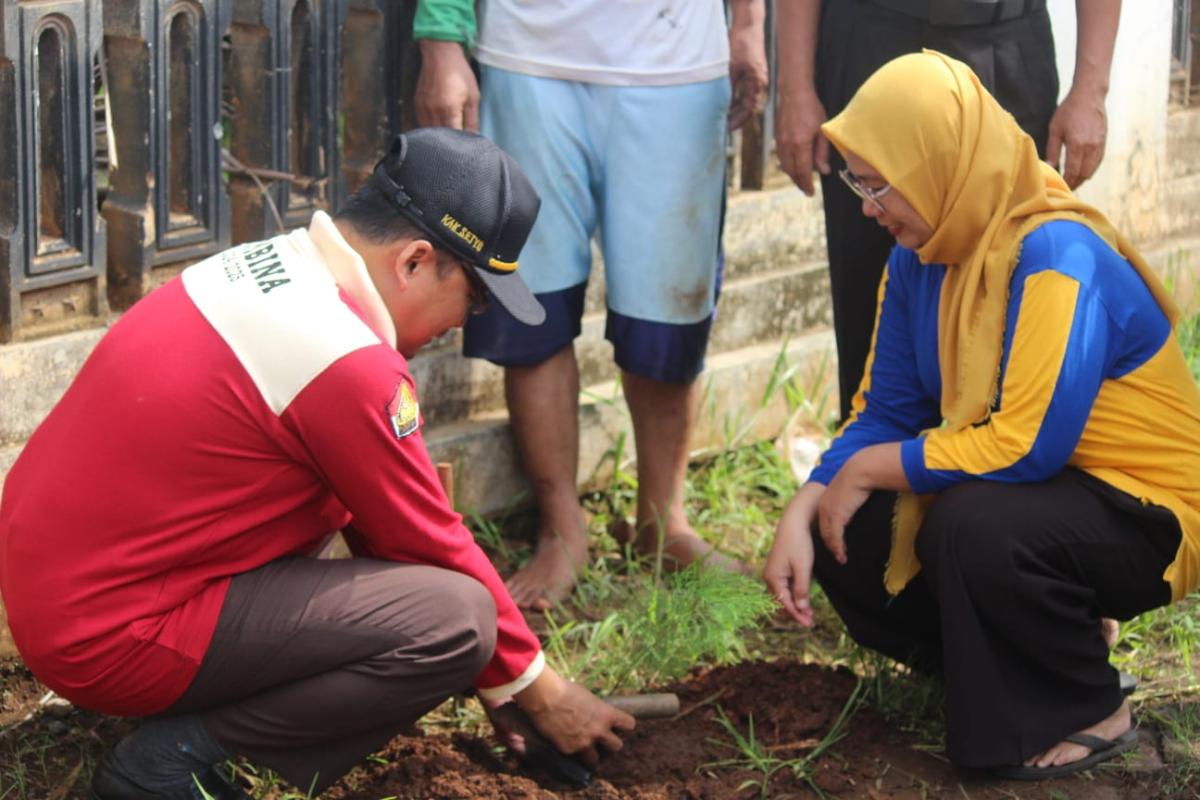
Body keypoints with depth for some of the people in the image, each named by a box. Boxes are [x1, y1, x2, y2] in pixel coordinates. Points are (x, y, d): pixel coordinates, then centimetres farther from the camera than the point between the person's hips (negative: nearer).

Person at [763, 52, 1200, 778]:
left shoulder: (1056, 256, -28)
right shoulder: (921, 256, -3)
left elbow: (1029, 447, -35)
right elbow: (886, 414, 3)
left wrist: (870, 470, -23)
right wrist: (803, 511, -14)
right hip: (1035, 489, 8)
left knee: (974, 527, -34)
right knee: (847, 536, -4)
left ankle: (1090, 712, -8)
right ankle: (1041, 643, 14)